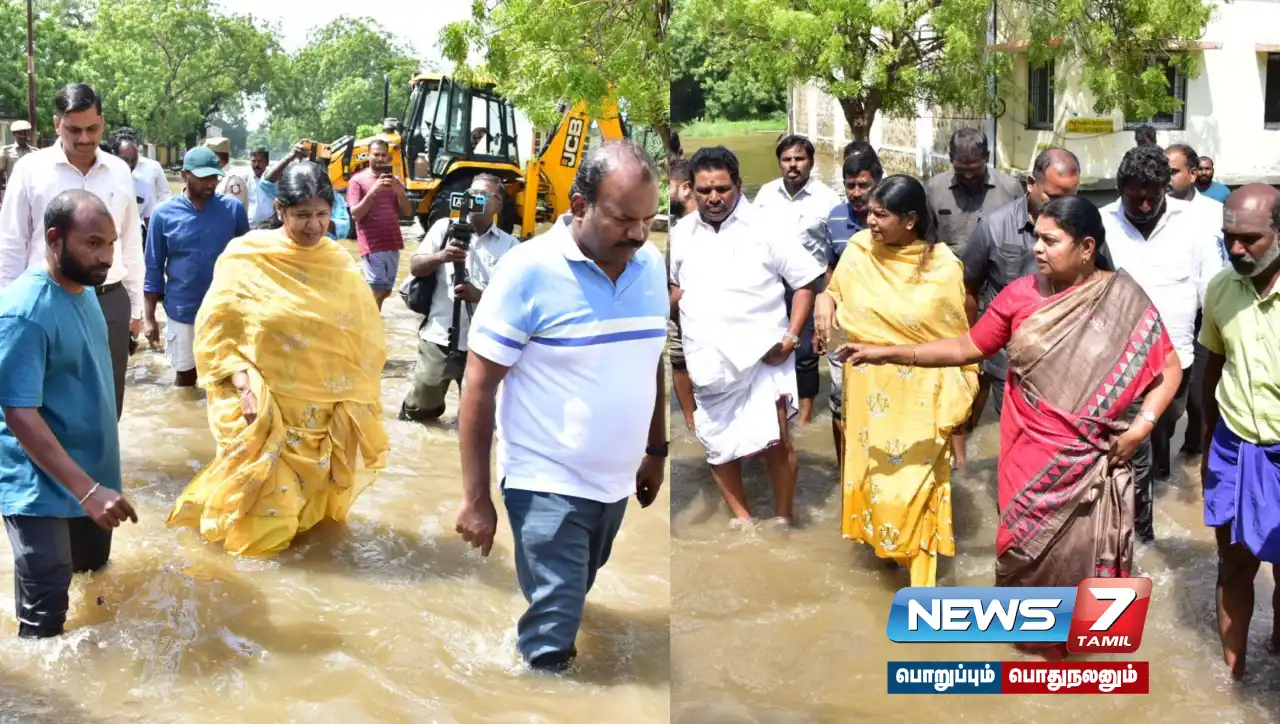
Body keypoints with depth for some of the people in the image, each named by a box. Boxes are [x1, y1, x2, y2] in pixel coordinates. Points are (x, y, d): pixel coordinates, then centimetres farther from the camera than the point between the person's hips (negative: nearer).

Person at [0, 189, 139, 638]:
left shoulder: (83, 290, 2)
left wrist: (95, 485, 18)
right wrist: (87, 490, -32)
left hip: (91, 475, 9)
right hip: (40, 486, -9)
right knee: (44, 618, -5)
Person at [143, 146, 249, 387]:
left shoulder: (233, 209, -4)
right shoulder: (165, 214, -5)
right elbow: (154, 268, 0)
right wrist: (149, 317, -2)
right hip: (182, 312, 0)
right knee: (185, 375, 14)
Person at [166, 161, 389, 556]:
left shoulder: (339, 263, 3)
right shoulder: (244, 259, -8)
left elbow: (363, 337, 8)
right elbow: (215, 331, -6)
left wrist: (354, 402, 1)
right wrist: (243, 384, -17)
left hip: (326, 412, 4)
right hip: (266, 410, -3)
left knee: (314, 505, 15)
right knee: (267, 520, -2)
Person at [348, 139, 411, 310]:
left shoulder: (394, 180, 13)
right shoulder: (358, 180, -3)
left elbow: (407, 211, 8)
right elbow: (355, 214, -12)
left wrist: (399, 191, -10)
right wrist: (374, 190, -21)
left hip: (392, 245, 6)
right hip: (372, 246, -6)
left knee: (385, 291, 9)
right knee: (376, 291, -13)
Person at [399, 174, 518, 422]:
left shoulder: (509, 246, 1)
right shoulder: (445, 227, 5)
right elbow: (415, 266, 2)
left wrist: (479, 296, -21)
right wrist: (441, 256, -20)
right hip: (438, 338, 1)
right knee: (418, 410, 12)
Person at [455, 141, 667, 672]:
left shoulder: (651, 266, 0)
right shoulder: (529, 271, -17)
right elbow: (479, 388, -14)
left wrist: (656, 452, 17)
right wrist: (475, 498, -15)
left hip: (616, 485, 6)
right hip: (548, 487, -6)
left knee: (569, 608, 22)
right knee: (553, 637, -4)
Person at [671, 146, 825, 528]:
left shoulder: (768, 228, -4)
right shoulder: (681, 234, 9)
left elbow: (807, 281, -2)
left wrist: (791, 336, -12)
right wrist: (687, 341, 8)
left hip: (762, 352, -4)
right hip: (707, 360, 4)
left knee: (775, 439, -10)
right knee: (717, 443, 11)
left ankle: (783, 519, 8)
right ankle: (741, 518, 27)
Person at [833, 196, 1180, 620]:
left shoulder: (1123, 301, -8)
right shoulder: (1020, 295, -2)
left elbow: (1168, 368, -1)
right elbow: (967, 348, 3)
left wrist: (1141, 426, -13)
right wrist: (889, 353, -3)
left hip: (1091, 462, -2)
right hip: (1030, 456, 2)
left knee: (1082, 556, 8)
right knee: (1030, 549, 12)